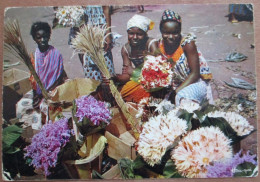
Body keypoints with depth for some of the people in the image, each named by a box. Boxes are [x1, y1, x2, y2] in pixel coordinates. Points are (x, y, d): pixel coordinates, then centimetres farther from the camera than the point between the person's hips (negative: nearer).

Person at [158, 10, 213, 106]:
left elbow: (195, 74, -20)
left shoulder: (187, 44, -21)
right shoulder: (160, 45, -6)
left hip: (196, 82, -6)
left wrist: (177, 91, -25)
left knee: (183, 97, -34)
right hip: (177, 83, 6)